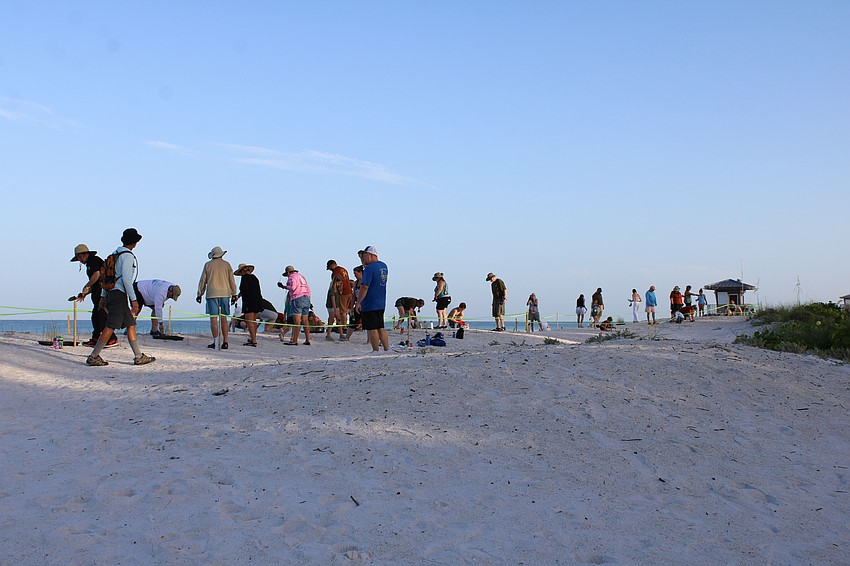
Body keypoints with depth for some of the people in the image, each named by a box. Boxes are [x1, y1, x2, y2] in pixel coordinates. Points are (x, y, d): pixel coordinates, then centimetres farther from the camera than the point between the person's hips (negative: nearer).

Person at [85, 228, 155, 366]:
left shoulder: (116, 254, 16)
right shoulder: (128, 255, -11)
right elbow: (126, 279, -18)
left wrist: (103, 296, 22)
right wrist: (134, 299, -16)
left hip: (112, 293, 10)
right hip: (119, 294, -10)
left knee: (131, 324, 10)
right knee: (111, 326, -8)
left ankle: (138, 357, 11)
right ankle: (93, 356, -5)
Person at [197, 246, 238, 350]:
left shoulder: (208, 265, 6)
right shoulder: (226, 264, 9)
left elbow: (202, 281, 7)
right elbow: (232, 280, 6)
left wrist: (200, 294, 14)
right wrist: (234, 294, 9)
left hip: (212, 294, -2)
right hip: (225, 293, 2)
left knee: (213, 318, -4)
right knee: (223, 318, 5)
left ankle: (216, 341, -11)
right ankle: (225, 342, 1)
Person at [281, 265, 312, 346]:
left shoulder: (292, 277, -2)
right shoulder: (301, 276, 23)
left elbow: (292, 287, -18)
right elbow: (307, 288, 20)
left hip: (297, 298, -8)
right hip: (306, 298, 8)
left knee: (296, 321, -11)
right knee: (305, 321, 10)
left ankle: (294, 340, -13)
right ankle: (307, 340, 9)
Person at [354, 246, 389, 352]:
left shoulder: (369, 268, -17)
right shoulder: (384, 266, 9)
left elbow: (365, 287, -21)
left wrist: (358, 303, -14)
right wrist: (365, 264, 21)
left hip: (369, 305, -8)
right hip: (381, 303, 8)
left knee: (372, 329, -1)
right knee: (381, 328, 14)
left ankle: (376, 352, 3)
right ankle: (387, 350, 15)